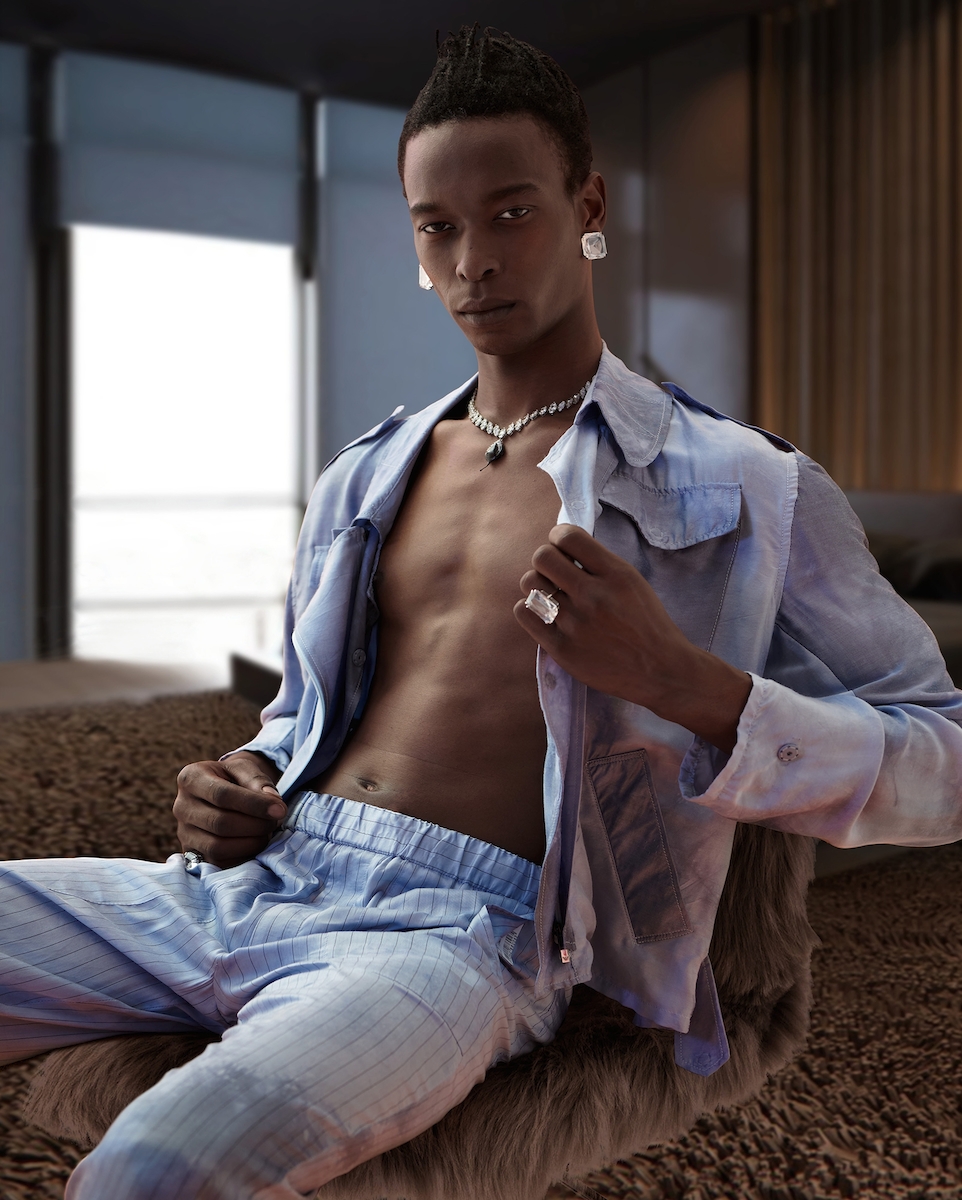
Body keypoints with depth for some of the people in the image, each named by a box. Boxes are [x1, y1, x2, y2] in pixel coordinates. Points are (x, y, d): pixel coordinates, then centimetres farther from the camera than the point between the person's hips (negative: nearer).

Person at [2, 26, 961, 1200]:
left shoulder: (743, 489, 5)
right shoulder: (358, 484, 22)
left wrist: (681, 677, -15)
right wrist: (239, 786, 8)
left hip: (457, 927, -5)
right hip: (247, 880, 6)